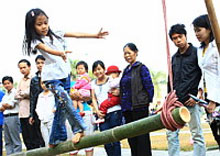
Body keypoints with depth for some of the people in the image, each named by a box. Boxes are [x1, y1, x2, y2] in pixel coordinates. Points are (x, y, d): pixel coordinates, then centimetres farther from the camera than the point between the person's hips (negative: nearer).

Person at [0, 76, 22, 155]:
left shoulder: (15, 93, -3)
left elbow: (11, 105, -10)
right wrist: (8, 106, -4)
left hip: (13, 117, -8)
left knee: (15, 140, -8)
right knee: (7, 140, 9)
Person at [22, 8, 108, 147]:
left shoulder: (56, 35, 12)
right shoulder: (36, 41, -3)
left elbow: (77, 35, 10)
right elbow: (47, 50, -24)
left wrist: (96, 35, 6)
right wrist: (60, 53, -44)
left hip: (65, 74, 5)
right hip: (51, 76, -5)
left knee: (62, 107, 7)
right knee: (64, 99, -27)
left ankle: (55, 140, 17)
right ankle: (79, 129, -24)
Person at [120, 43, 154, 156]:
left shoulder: (141, 68, -5)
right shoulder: (126, 70, 16)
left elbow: (149, 87, -7)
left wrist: (147, 102, -5)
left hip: (139, 108, -7)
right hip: (127, 108, 7)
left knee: (142, 137, -3)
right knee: (131, 138, 10)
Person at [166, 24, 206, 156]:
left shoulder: (196, 53, -1)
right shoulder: (174, 58, 18)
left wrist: (197, 96, -12)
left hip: (191, 101, -6)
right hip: (176, 101, 6)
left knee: (197, 134, -2)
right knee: (171, 134, 4)